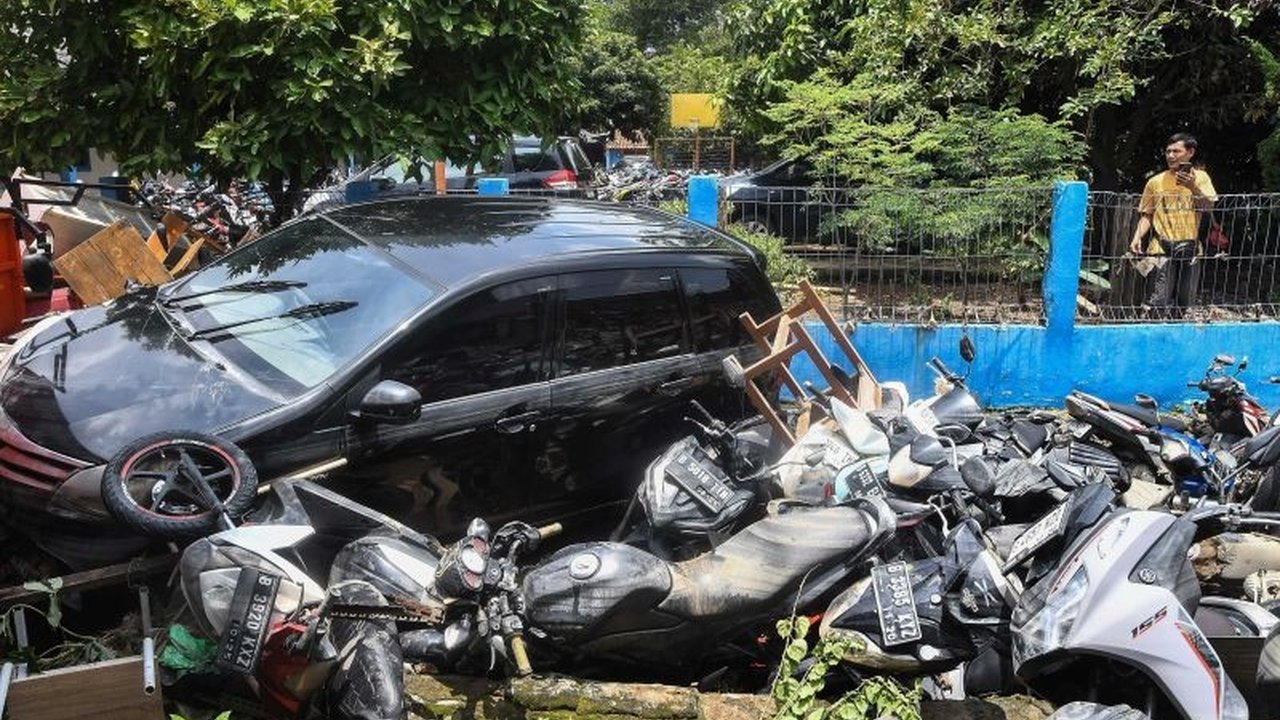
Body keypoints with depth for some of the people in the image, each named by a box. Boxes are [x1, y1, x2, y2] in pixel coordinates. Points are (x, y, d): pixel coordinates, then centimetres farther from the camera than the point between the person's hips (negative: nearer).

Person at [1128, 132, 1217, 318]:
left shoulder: (1200, 177, 6)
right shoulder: (1156, 181, 6)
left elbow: (1208, 206, -7)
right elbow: (1147, 215, 10)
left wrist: (1193, 187, -24)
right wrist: (1137, 237, -6)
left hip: (1190, 247, 1)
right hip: (1162, 248, -1)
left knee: (1183, 302, 6)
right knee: (1160, 302, -11)